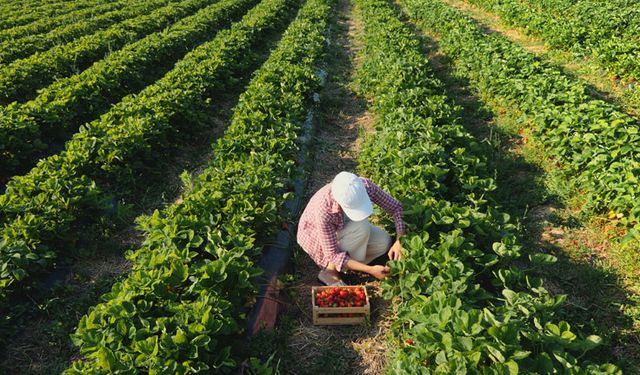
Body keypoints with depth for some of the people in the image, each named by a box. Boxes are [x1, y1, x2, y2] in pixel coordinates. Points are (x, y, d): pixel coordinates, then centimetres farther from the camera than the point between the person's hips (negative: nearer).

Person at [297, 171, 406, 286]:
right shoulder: (323, 211, -41)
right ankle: (330, 270, -13)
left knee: (384, 242, -14)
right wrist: (370, 270, -39)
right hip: (316, 237, -5)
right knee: (362, 227, -31)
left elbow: (396, 207, -18)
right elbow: (333, 254, -33)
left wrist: (399, 241, -31)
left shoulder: (365, 186, -30)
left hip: (343, 228, 6)